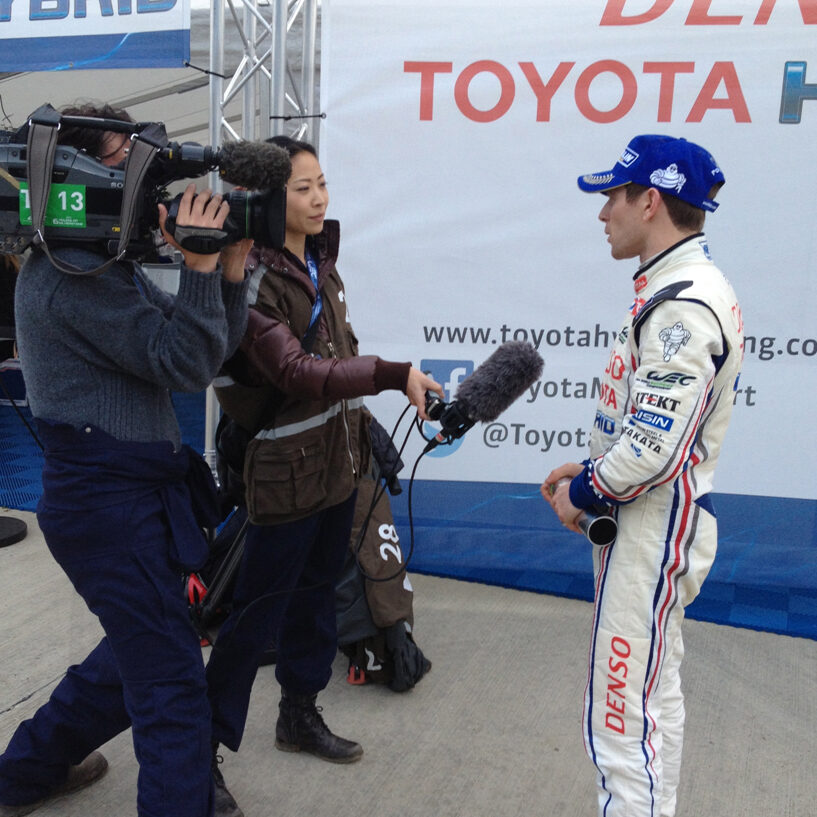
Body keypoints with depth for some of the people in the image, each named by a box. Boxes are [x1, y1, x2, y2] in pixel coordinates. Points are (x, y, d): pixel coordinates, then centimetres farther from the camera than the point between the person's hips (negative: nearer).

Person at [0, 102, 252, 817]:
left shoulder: (108, 263, 15)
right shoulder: (71, 275, -17)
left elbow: (207, 352, 10)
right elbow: (184, 364, -21)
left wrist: (230, 271, -3)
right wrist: (200, 263, -22)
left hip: (134, 493, 10)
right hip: (108, 498, -10)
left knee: (139, 651, 24)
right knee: (174, 683, -4)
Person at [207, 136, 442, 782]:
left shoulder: (321, 265, 8)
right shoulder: (254, 279, -17)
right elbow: (295, 373, -27)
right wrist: (393, 376, -33)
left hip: (338, 462, 8)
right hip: (288, 473, -8)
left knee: (316, 593, 19)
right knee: (257, 615, 2)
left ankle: (300, 716, 37)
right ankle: (206, 748, 19)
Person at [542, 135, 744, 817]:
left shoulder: (683, 303, -21)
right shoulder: (680, 287, 11)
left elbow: (653, 448, -26)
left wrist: (582, 493, -11)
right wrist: (588, 470, 9)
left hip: (654, 527, -11)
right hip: (655, 521, 11)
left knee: (622, 722, -2)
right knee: (656, 698, 23)